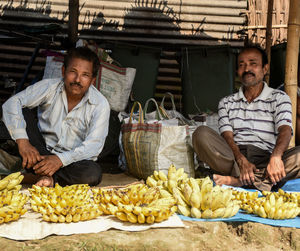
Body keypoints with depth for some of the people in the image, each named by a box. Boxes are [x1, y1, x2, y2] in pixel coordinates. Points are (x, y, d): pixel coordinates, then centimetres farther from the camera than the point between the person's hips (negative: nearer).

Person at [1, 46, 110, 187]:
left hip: (70, 162, -1)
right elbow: (12, 103, -17)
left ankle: (32, 177, -21)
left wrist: (61, 159, -32)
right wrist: (22, 141, -31)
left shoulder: (100, 105, -11)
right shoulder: (49, 87, -7)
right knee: (22, 112, -19)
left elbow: (93, 145, -17)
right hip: (40, 154, 2)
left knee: (93, 174, -34)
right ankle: (48, 177, -27)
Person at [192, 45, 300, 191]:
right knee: (201, 133, -24)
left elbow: (285, 130, -5)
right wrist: (241, 161, -19)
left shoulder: (279, 98, 13)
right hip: (233, 159, 1)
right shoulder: (226, 102, 18)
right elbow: (227, 136, 3)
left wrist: (276, 156, -28)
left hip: (265, 160, -1)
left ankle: (237, 180, -36)